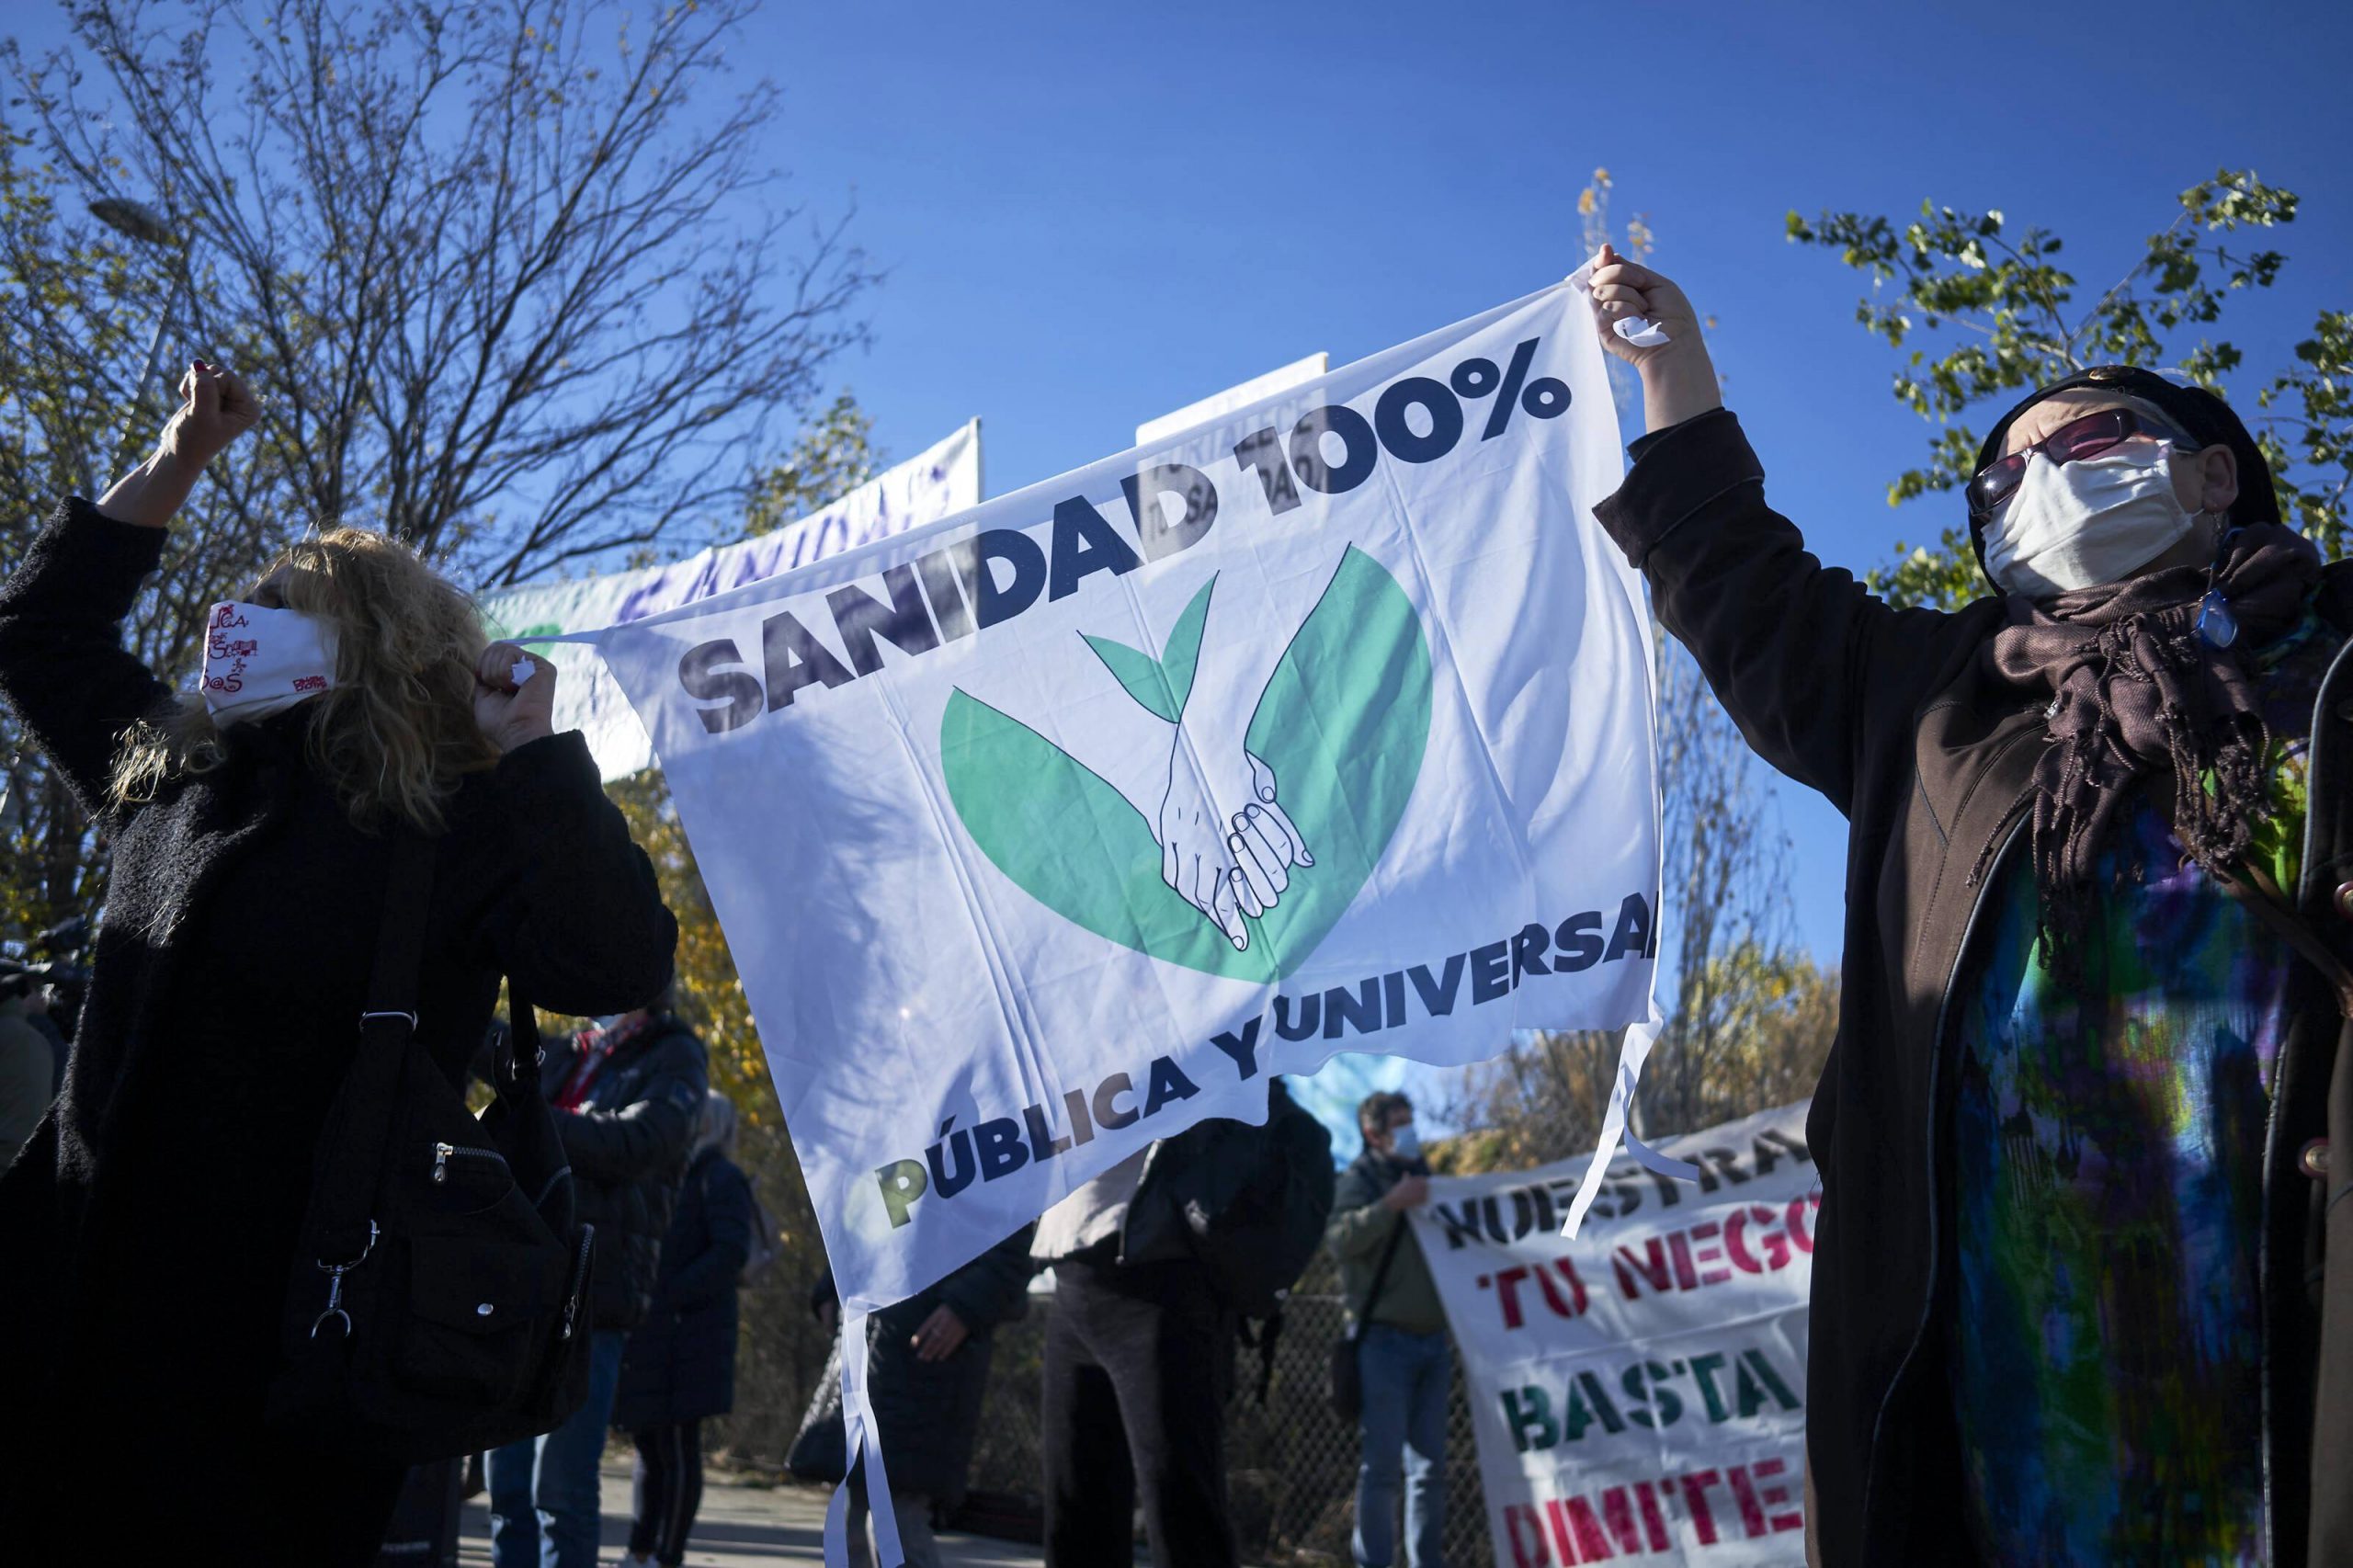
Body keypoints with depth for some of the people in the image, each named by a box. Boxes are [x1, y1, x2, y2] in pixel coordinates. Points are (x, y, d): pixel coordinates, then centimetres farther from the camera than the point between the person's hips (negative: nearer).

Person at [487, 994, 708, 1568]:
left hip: (590, 1296, -5)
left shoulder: (674, 1058, 4)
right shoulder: (560, 1058, 18)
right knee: (507, 1490, 6)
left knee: (561, 1493, -7)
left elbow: (633, 1144, -12)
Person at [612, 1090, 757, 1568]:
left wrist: (666, 1294, -20)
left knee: (676, 1451, -4)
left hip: (684, 1338, -8)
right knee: (648, 1447, 11)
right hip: (647, 1339, 8)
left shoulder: (719, 1178, -5)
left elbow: (731, 1251, -17)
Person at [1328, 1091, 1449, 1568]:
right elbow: (1341, 1238, -17)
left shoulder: (1424, 1179, 19)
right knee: (1384, 1464, -7)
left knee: (1430, 1464, 6)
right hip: (1385, 1340, -6)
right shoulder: (1361, 1179, 1)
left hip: (1432, 1339, 6)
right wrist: (1393, 1204, -21)